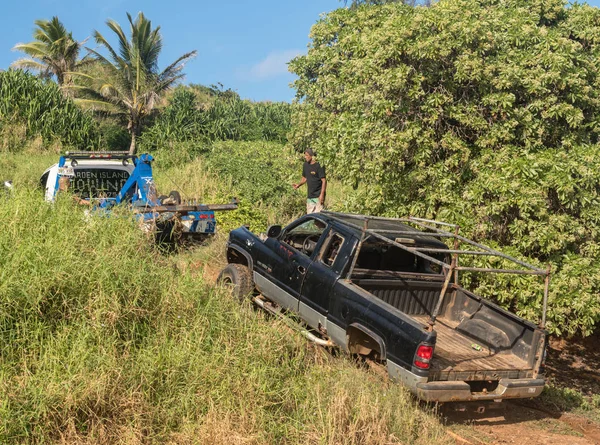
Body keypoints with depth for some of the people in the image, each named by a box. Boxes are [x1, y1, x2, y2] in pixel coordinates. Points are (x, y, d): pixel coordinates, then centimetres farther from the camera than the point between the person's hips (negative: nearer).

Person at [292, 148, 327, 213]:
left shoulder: (318, 166, -13)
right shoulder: (305, 165, 8)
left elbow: (324, 181, -14)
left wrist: (322, 194, -20)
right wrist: (299, 184, 1)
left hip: (318, 196, -7)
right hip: (309, 196, 7)